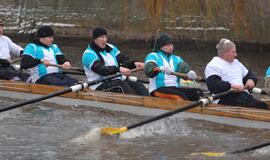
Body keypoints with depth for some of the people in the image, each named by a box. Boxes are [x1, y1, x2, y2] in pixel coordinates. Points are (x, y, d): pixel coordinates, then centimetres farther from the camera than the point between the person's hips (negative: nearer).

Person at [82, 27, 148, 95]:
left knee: (139, 86, -18)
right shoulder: (88, 54, -7)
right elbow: (100, 69, -23)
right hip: (100, 86, -6)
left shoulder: (111, 48, 17)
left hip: (117, 81, 6)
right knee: (123, 85, -33)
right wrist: (119, 69, -36)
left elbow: (123, 59, 6)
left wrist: (134, 63, -16)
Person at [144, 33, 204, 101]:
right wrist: (161, 68, -34)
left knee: (198, 92, -19)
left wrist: (190, 72, -24)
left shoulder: (176, 59, 24)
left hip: (176, 88, 5)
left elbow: (183, 66, 2)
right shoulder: (153, 56, 9)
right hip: (158, 89, -5)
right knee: (179, 95, -33)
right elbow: (148, 70, -12)